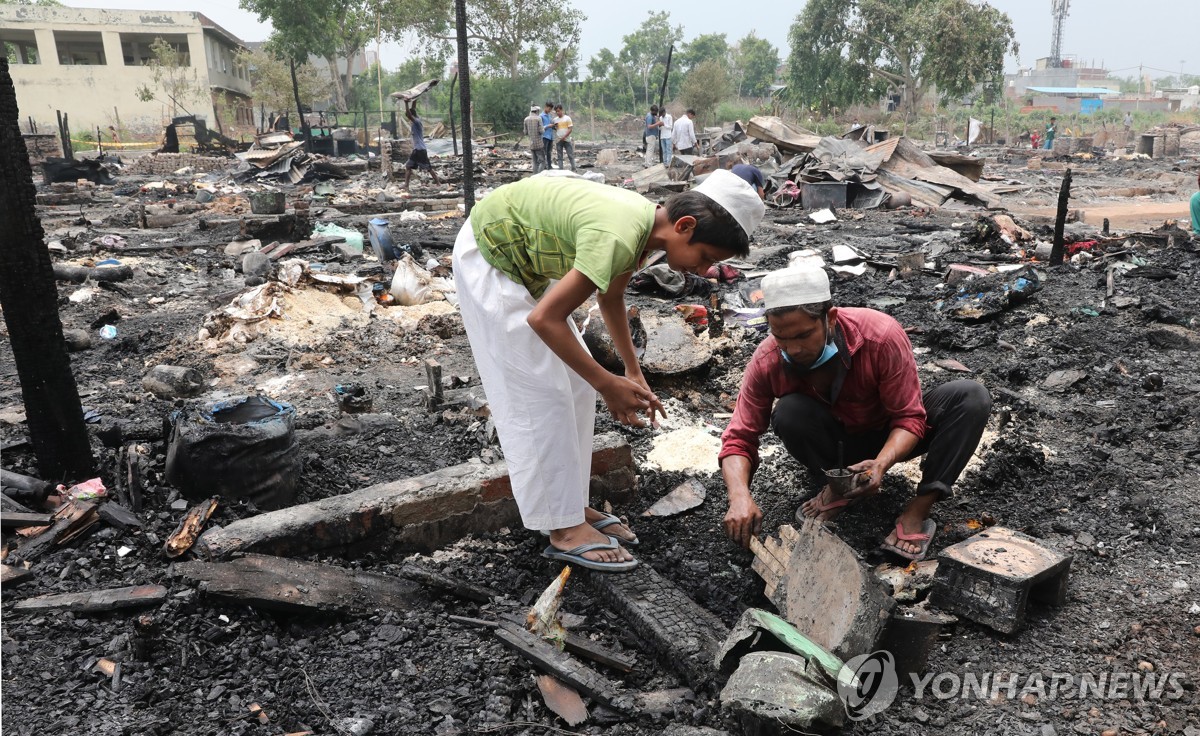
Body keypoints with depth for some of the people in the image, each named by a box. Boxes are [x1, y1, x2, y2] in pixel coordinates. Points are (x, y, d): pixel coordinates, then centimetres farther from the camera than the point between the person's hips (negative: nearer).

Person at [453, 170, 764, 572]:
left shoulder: (646, 220, -5)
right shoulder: (619, 237, -34)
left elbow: (610, 296, 12)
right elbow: (544, 319, -33)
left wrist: (633, 374, 10)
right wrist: (608, 384, -26)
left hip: (525, 259, 10)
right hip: (488, 258, -9)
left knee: (577, 384, 7)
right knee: (539, 394, -10)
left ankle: (572, 505, 17)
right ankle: (564, 529, 0)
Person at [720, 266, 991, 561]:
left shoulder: (882, 336, -31)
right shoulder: (767, 361, -25)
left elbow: (910, 418, -22)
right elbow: (739, 439, -21)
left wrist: (881, 463, -42)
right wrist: (740, 496, -40)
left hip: (891, 439, 0)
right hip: (839, 442, 0)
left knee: (971, 397, -25)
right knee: (789, 413, -32)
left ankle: (917, 512, -25)